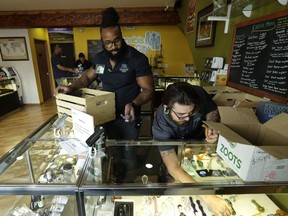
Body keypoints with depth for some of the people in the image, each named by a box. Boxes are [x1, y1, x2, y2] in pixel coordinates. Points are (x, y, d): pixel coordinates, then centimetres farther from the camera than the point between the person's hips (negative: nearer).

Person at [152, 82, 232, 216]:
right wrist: (207, 197, -52)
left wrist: (212, 128, -31)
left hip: (201, 141, 3)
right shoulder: (161, 125, -39)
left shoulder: (199, 94, -31)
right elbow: (173, 167, -43)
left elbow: (212, 111, -9)